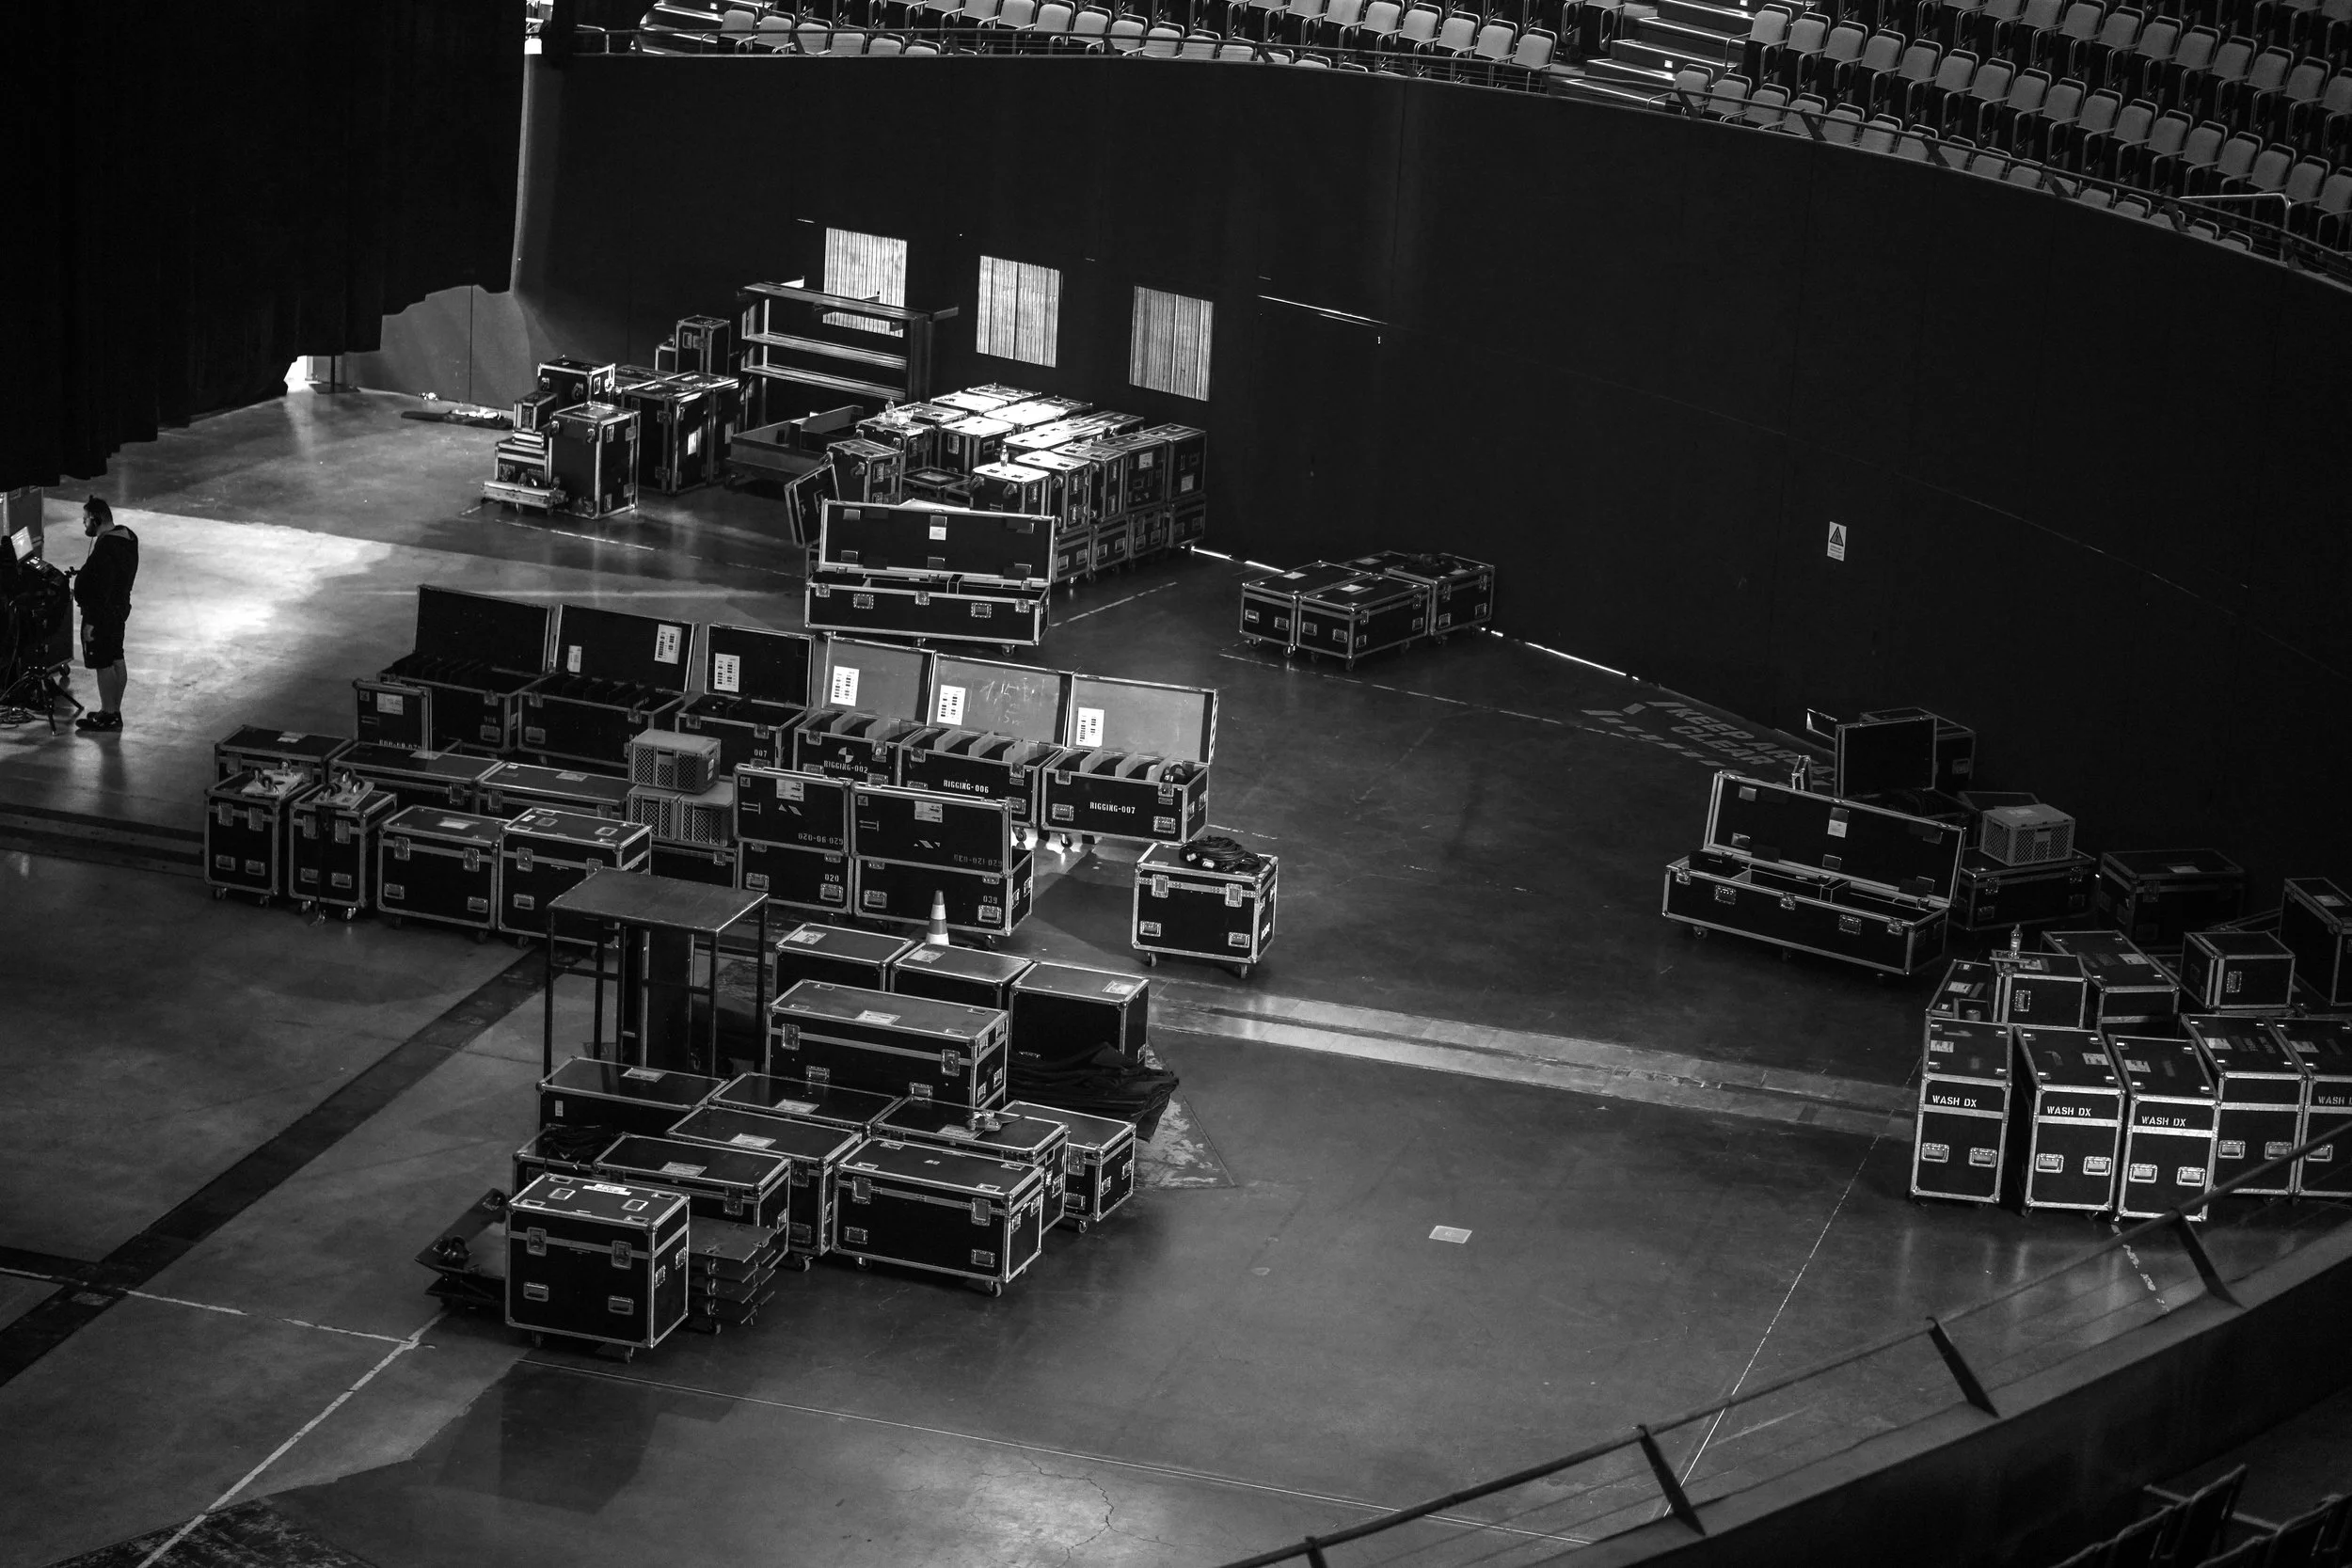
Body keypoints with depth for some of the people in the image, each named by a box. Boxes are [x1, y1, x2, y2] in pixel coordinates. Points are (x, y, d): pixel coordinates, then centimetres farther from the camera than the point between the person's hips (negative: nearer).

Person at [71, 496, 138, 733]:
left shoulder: (105, 547, -26)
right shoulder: (127, 536, 4)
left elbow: (102, 589, -26)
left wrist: (91, 622, -22)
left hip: (103, 613, -10)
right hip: (120, 607, 10)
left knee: (104, 664, 0)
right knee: (116, 661, 16)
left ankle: (108, 715, 7)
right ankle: (114, 711, 26)